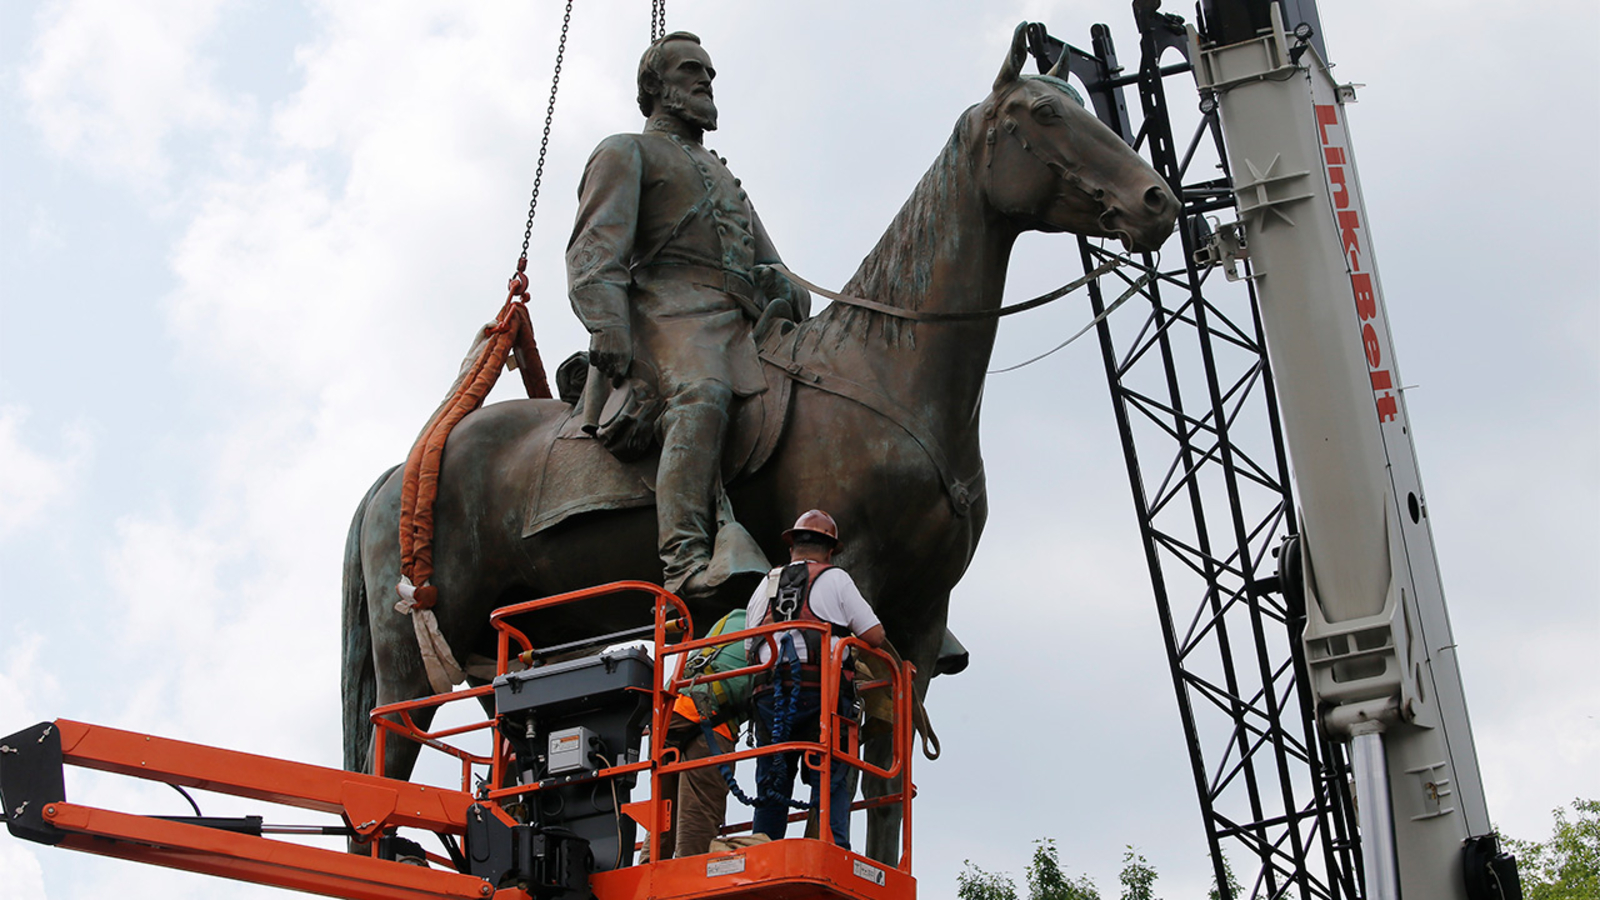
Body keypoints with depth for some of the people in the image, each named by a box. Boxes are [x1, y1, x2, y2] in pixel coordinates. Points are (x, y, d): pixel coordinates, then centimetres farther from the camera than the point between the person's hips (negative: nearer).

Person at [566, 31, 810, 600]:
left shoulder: (722, 175, 41)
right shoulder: (627, 153, 18)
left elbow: (767, 263, 37)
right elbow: (596, 249, 1)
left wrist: (792, 299, 14)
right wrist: (608, 327, -16)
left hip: (744, 319, 8)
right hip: (674, 310, -8)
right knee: (700, 398, -36)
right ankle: (684, 557, -50)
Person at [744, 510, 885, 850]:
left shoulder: (763, 588, 23)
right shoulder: (835, 579, 9)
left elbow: (748, 652, 21)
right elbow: (875, 636, 8)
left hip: (769, 694, 4)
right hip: (820, 694, -4)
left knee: (771, 793, 7)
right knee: (831, 786, -5)